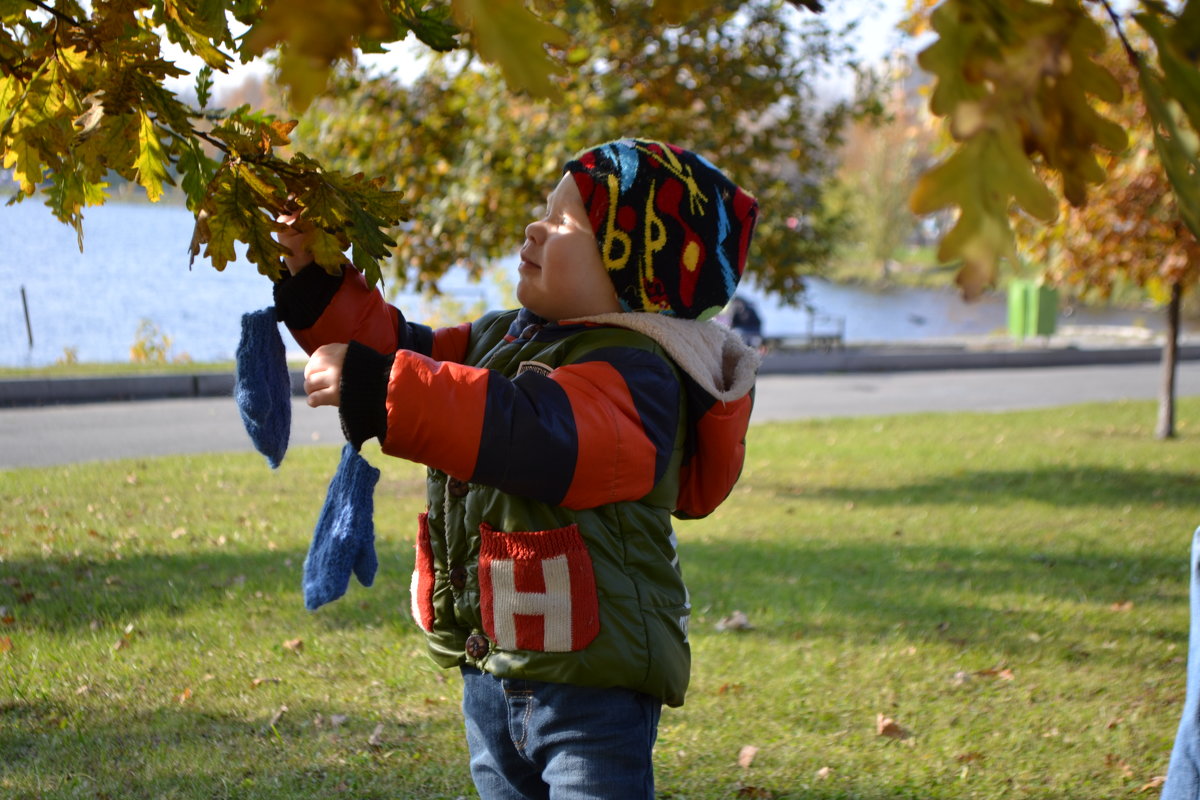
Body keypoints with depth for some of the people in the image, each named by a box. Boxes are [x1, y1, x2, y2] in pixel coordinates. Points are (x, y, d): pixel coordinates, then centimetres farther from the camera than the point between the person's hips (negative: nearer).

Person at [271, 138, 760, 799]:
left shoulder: (635, 374, -20)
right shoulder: (502, 339, 11)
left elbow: (527, 435, -36)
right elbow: (401, 348, 21)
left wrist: (377, 389, -38)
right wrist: (315, 277, 8)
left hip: (589, 681, -9)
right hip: (491, 670, 9)